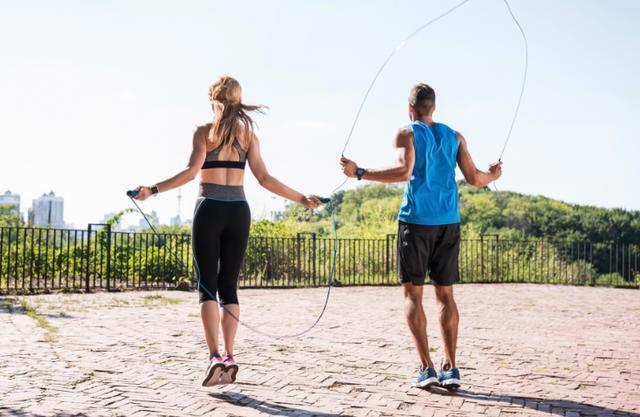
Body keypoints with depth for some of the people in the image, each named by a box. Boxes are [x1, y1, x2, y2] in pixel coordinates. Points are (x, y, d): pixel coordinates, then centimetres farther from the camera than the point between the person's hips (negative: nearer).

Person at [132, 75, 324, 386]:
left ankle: (214, 356, -11)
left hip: (209, 210, -3)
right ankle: (228, 356, 3)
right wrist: (302, 199, 8)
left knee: (207, 287, 0)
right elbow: (264, 178, 1)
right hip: (238, 211, 3)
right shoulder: (248, 134, 7)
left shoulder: (204, 131, 0)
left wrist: (153, 190, -14)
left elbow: (192, 171, -14)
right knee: (229, 287, 9)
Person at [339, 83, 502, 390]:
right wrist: (494, 176, 30)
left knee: (412, 293, 3)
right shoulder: (454, 136, 13)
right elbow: (474, 178, 8)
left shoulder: (406, 134, 1)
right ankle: (450, 367, 5)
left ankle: (427, 367, -4)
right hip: (448, 222, 4)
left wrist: (359, 173, -11)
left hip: (416, 221, -4)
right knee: (445, 294, 10)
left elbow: (404, 171, -16)